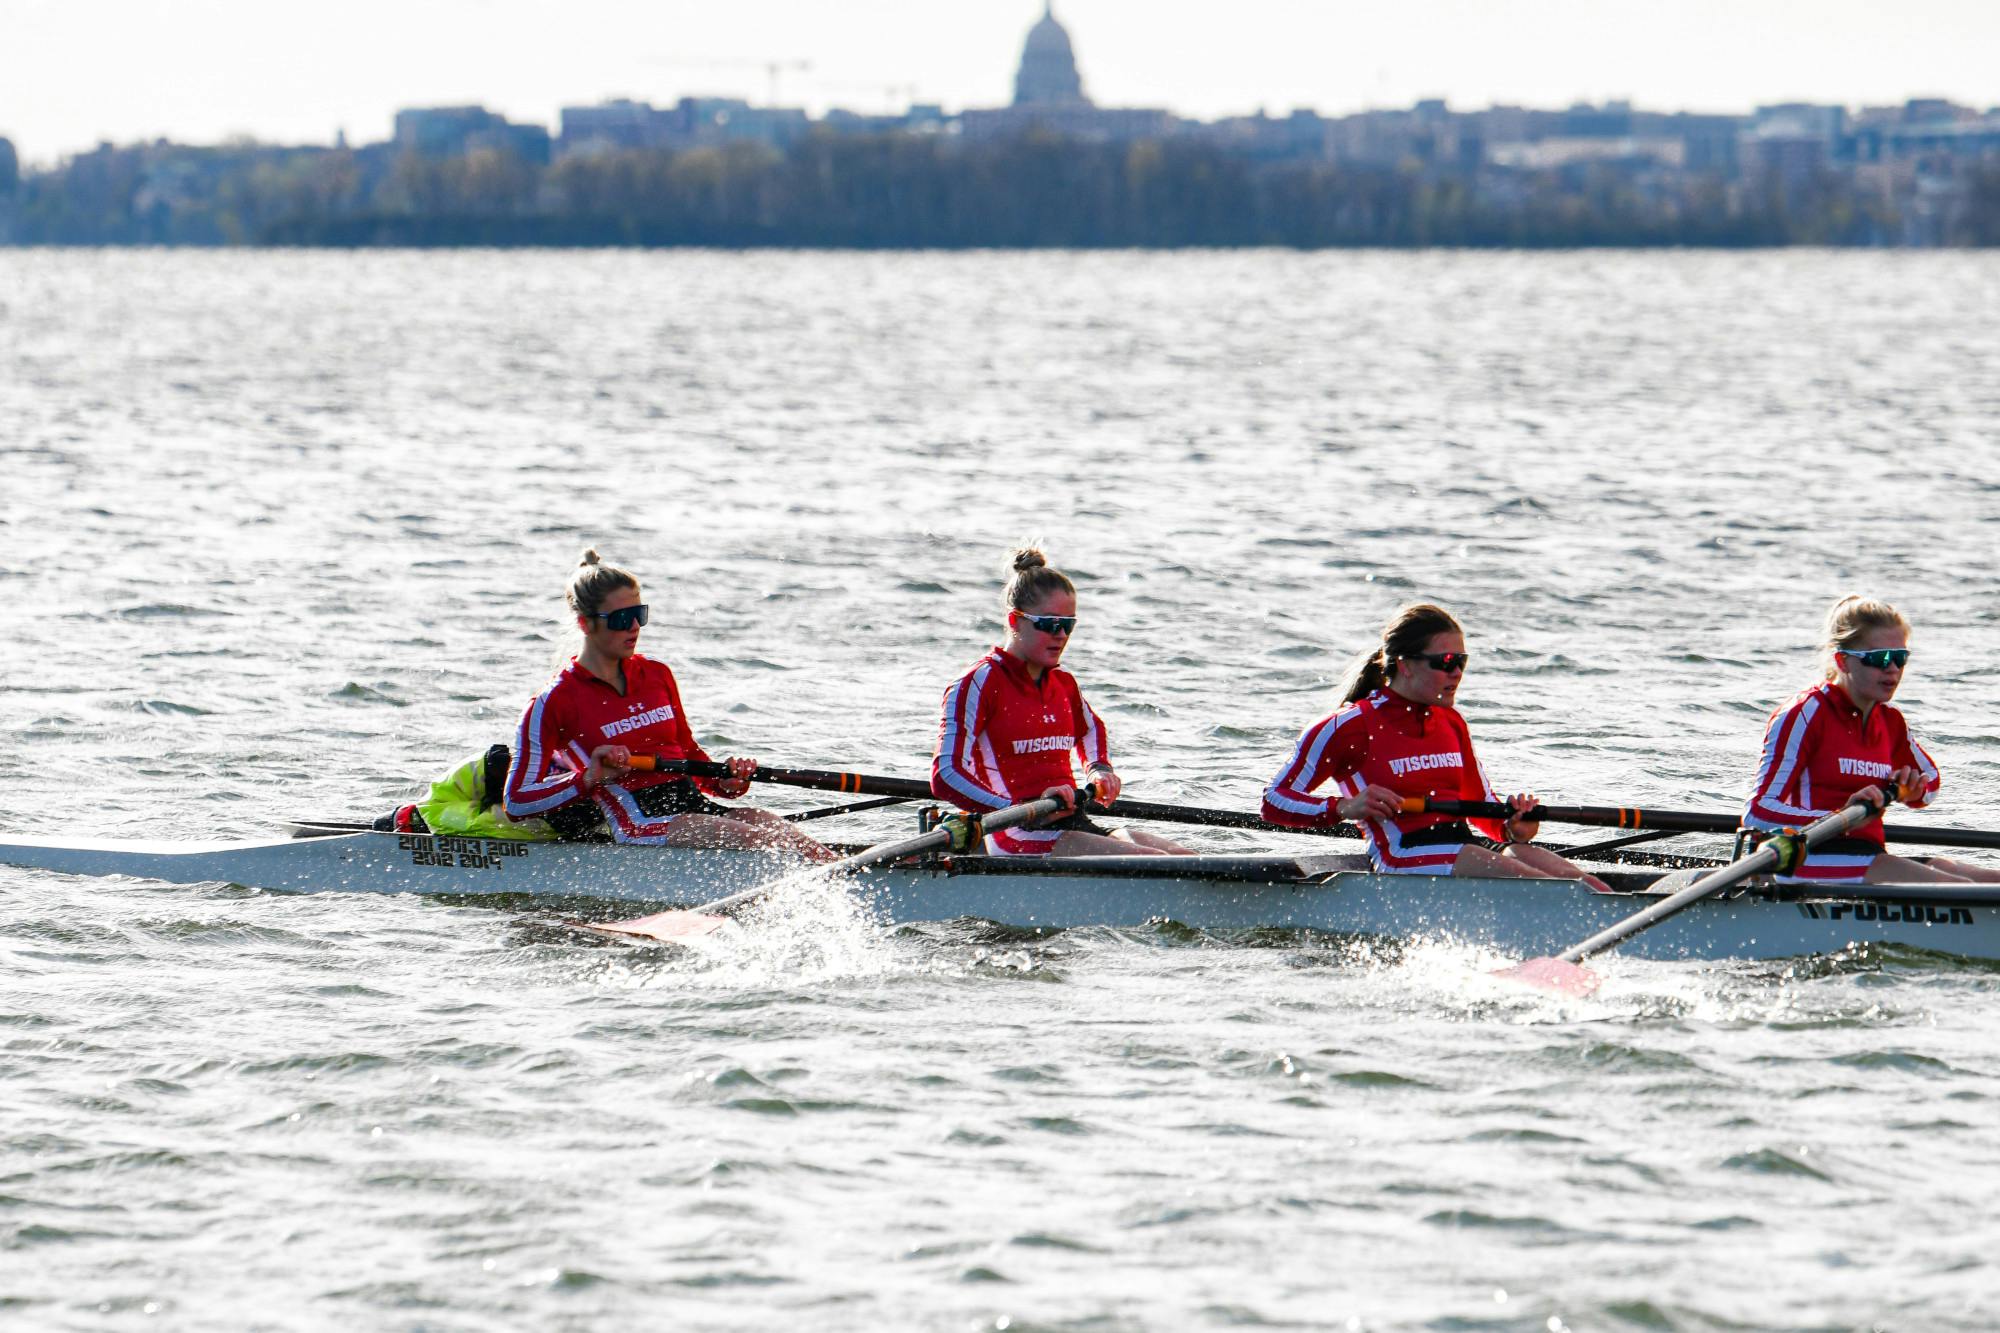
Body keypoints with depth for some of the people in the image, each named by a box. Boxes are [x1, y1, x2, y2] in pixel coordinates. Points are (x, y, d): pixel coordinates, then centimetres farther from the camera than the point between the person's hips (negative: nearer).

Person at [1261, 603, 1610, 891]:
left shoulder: (1450, 723, 21)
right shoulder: (1352, 725, 0)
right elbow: (1274, 801, 1)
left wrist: (1513, 829, 2)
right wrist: (1343, 807, -17)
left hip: (1463, 843, 7)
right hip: (1404, 858, -7)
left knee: (1573, 878, -21)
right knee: (1527, 879, -33)